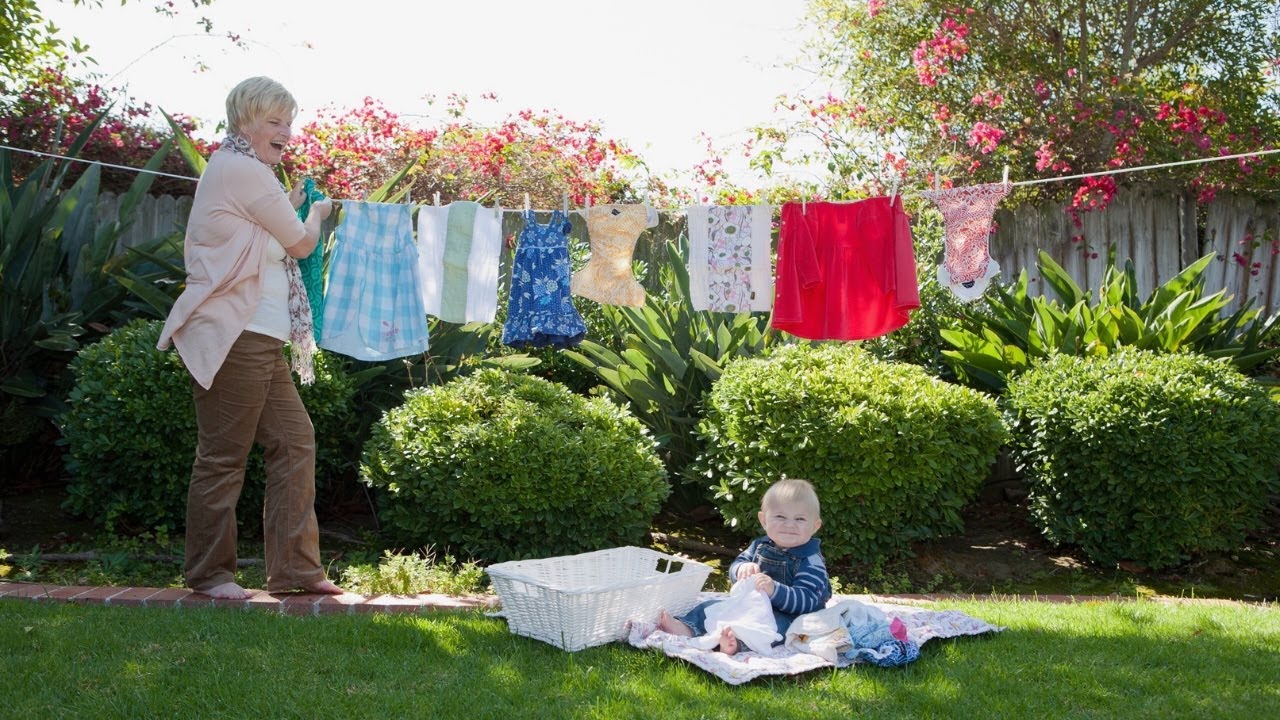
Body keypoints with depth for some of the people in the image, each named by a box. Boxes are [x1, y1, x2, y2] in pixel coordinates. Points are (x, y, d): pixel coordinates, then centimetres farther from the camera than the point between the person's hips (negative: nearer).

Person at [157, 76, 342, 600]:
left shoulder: (233, 170, 20)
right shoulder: (244, 170, -11)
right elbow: (300, 243, -6)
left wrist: (290, 207, 19)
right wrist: (317, 213, 13)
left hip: (257, 339, 11)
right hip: (235, 337, -11)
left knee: (295, 439, 8)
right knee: (224, 457, -1)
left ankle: (294, 568, 12)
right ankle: (209, 573, 11)